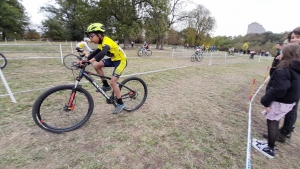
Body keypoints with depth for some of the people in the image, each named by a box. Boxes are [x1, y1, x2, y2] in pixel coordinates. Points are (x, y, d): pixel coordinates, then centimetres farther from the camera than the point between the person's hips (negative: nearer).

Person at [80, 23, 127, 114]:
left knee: (113, 82, -15)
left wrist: (91, 60, -56)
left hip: (121, 60, -9)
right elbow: (96, 52, 9)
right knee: (96, 65, -4)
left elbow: (103, 52, -43)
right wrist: (85, 60, -2)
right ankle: (106, 86, 9)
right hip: (113, 59, 9)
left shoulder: (106, 41, -24)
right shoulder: (101, 42, 6)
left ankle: (120, 104, -1)